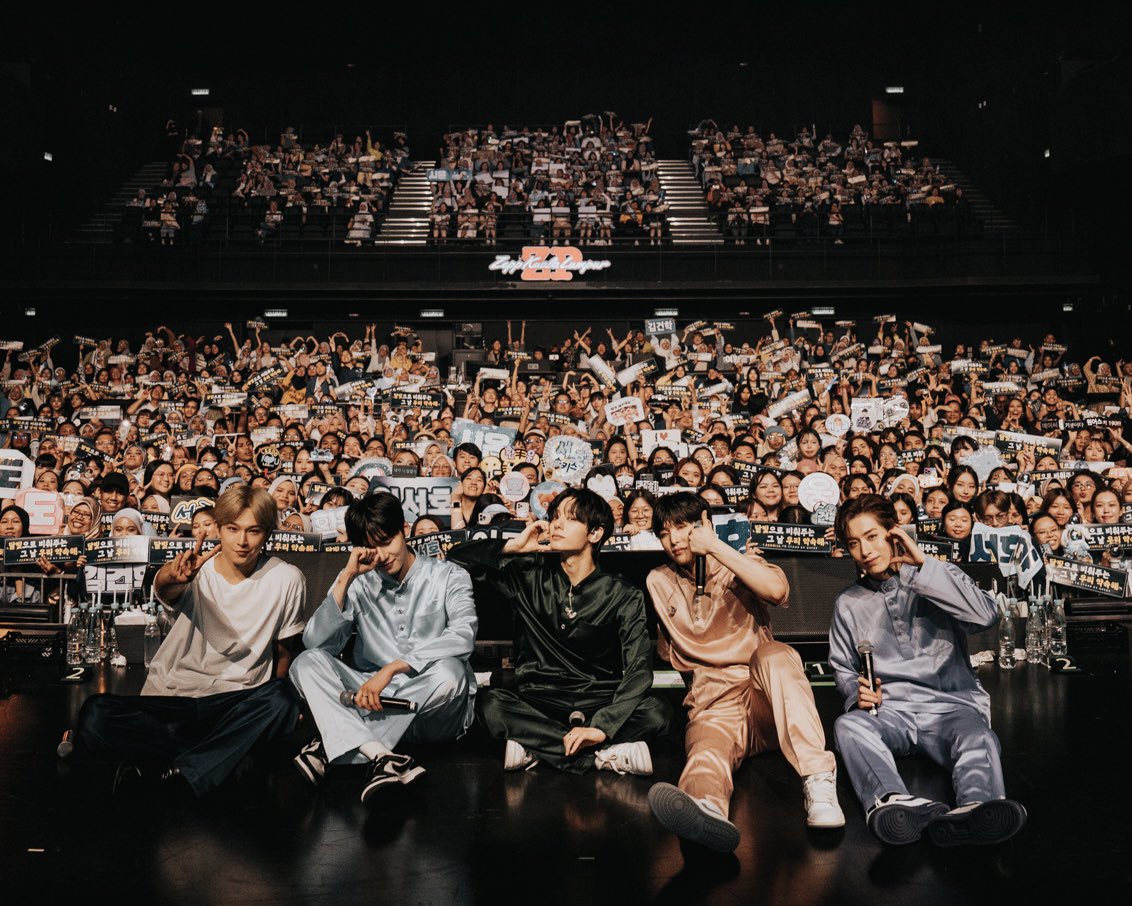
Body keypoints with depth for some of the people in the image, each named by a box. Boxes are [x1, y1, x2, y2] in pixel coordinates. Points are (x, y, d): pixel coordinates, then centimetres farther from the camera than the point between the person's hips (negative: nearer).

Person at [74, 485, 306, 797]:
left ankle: (178, 771, -28)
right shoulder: (197, 570, -7)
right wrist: (173, 576, -55)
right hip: (170, 699, 0)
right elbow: (164, 586, -32)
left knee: (281, 699, -34)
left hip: (237, 704, 0)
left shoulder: (287, 580, -3)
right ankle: (226, 755, -22)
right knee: (95, 716, -27)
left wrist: (273, 703, -4)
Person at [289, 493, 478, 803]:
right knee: (307, 663, -18)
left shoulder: (449, 577, 1)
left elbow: (462, 637, -18)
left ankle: (331, 746, -28)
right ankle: (382, 757, -38)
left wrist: (391, 669, -25)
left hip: (431, 709, -2)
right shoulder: (360, 585, 8)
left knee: (449, 671, -35)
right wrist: (346, 578, -11)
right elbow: (315, 642, -5)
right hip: (372, 700, 2)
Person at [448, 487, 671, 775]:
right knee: (490, 704, -30)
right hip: (539, 706, 1)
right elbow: (457, 558, 8)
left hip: (600, 706, -1)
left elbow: (639, 669, -12)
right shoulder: (531, 578, 6)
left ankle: (537, 746, -24)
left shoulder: (623, 596, 0)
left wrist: (602, 727, -26)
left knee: (656, 712, -30)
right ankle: (606, 754, -26)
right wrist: (512, 547, -7)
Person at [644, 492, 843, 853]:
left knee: (774, 653, -35)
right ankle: (705, 808, -75)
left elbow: (777, 590, -15)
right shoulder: (659, 582, 18)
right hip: (713, 705, 0)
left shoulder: (737, 563, 10)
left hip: (766, 700, 0)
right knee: (708, 745, -37)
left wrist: (715, 546, -13)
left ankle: (819, 780, -44)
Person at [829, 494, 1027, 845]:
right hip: (890, 709, 1)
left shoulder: (938, 578, 10)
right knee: (848, 726, -33)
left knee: (978, 739, -36)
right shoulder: (849, 603, 18)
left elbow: (987, 615, -10)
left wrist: (923, 565, -10)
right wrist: (857, 691, 0)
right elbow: (842, 666, 25)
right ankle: (896, 802, -62)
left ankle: (975, 808, -68)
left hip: (951, 704, -1)